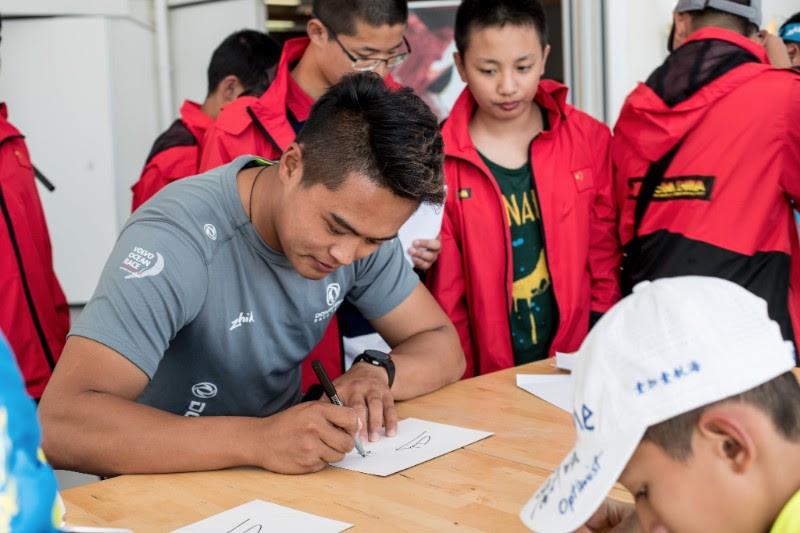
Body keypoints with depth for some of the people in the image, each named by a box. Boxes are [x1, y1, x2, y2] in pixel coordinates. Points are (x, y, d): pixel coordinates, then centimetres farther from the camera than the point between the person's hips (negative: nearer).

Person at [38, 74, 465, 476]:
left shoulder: (361, 216, -7)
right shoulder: (177, 239, -24)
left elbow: (443, 346, 2)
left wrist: (378, 373, -18)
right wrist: (259, 439, -38)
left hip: (282, 477, 4)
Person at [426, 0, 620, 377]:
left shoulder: (589, 140, -4)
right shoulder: (438, 161, -9)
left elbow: (604, 260, 3)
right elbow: (444, 294, -5)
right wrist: (465, 385, -5)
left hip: (576, 368, 2)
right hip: (489, 378, -1)